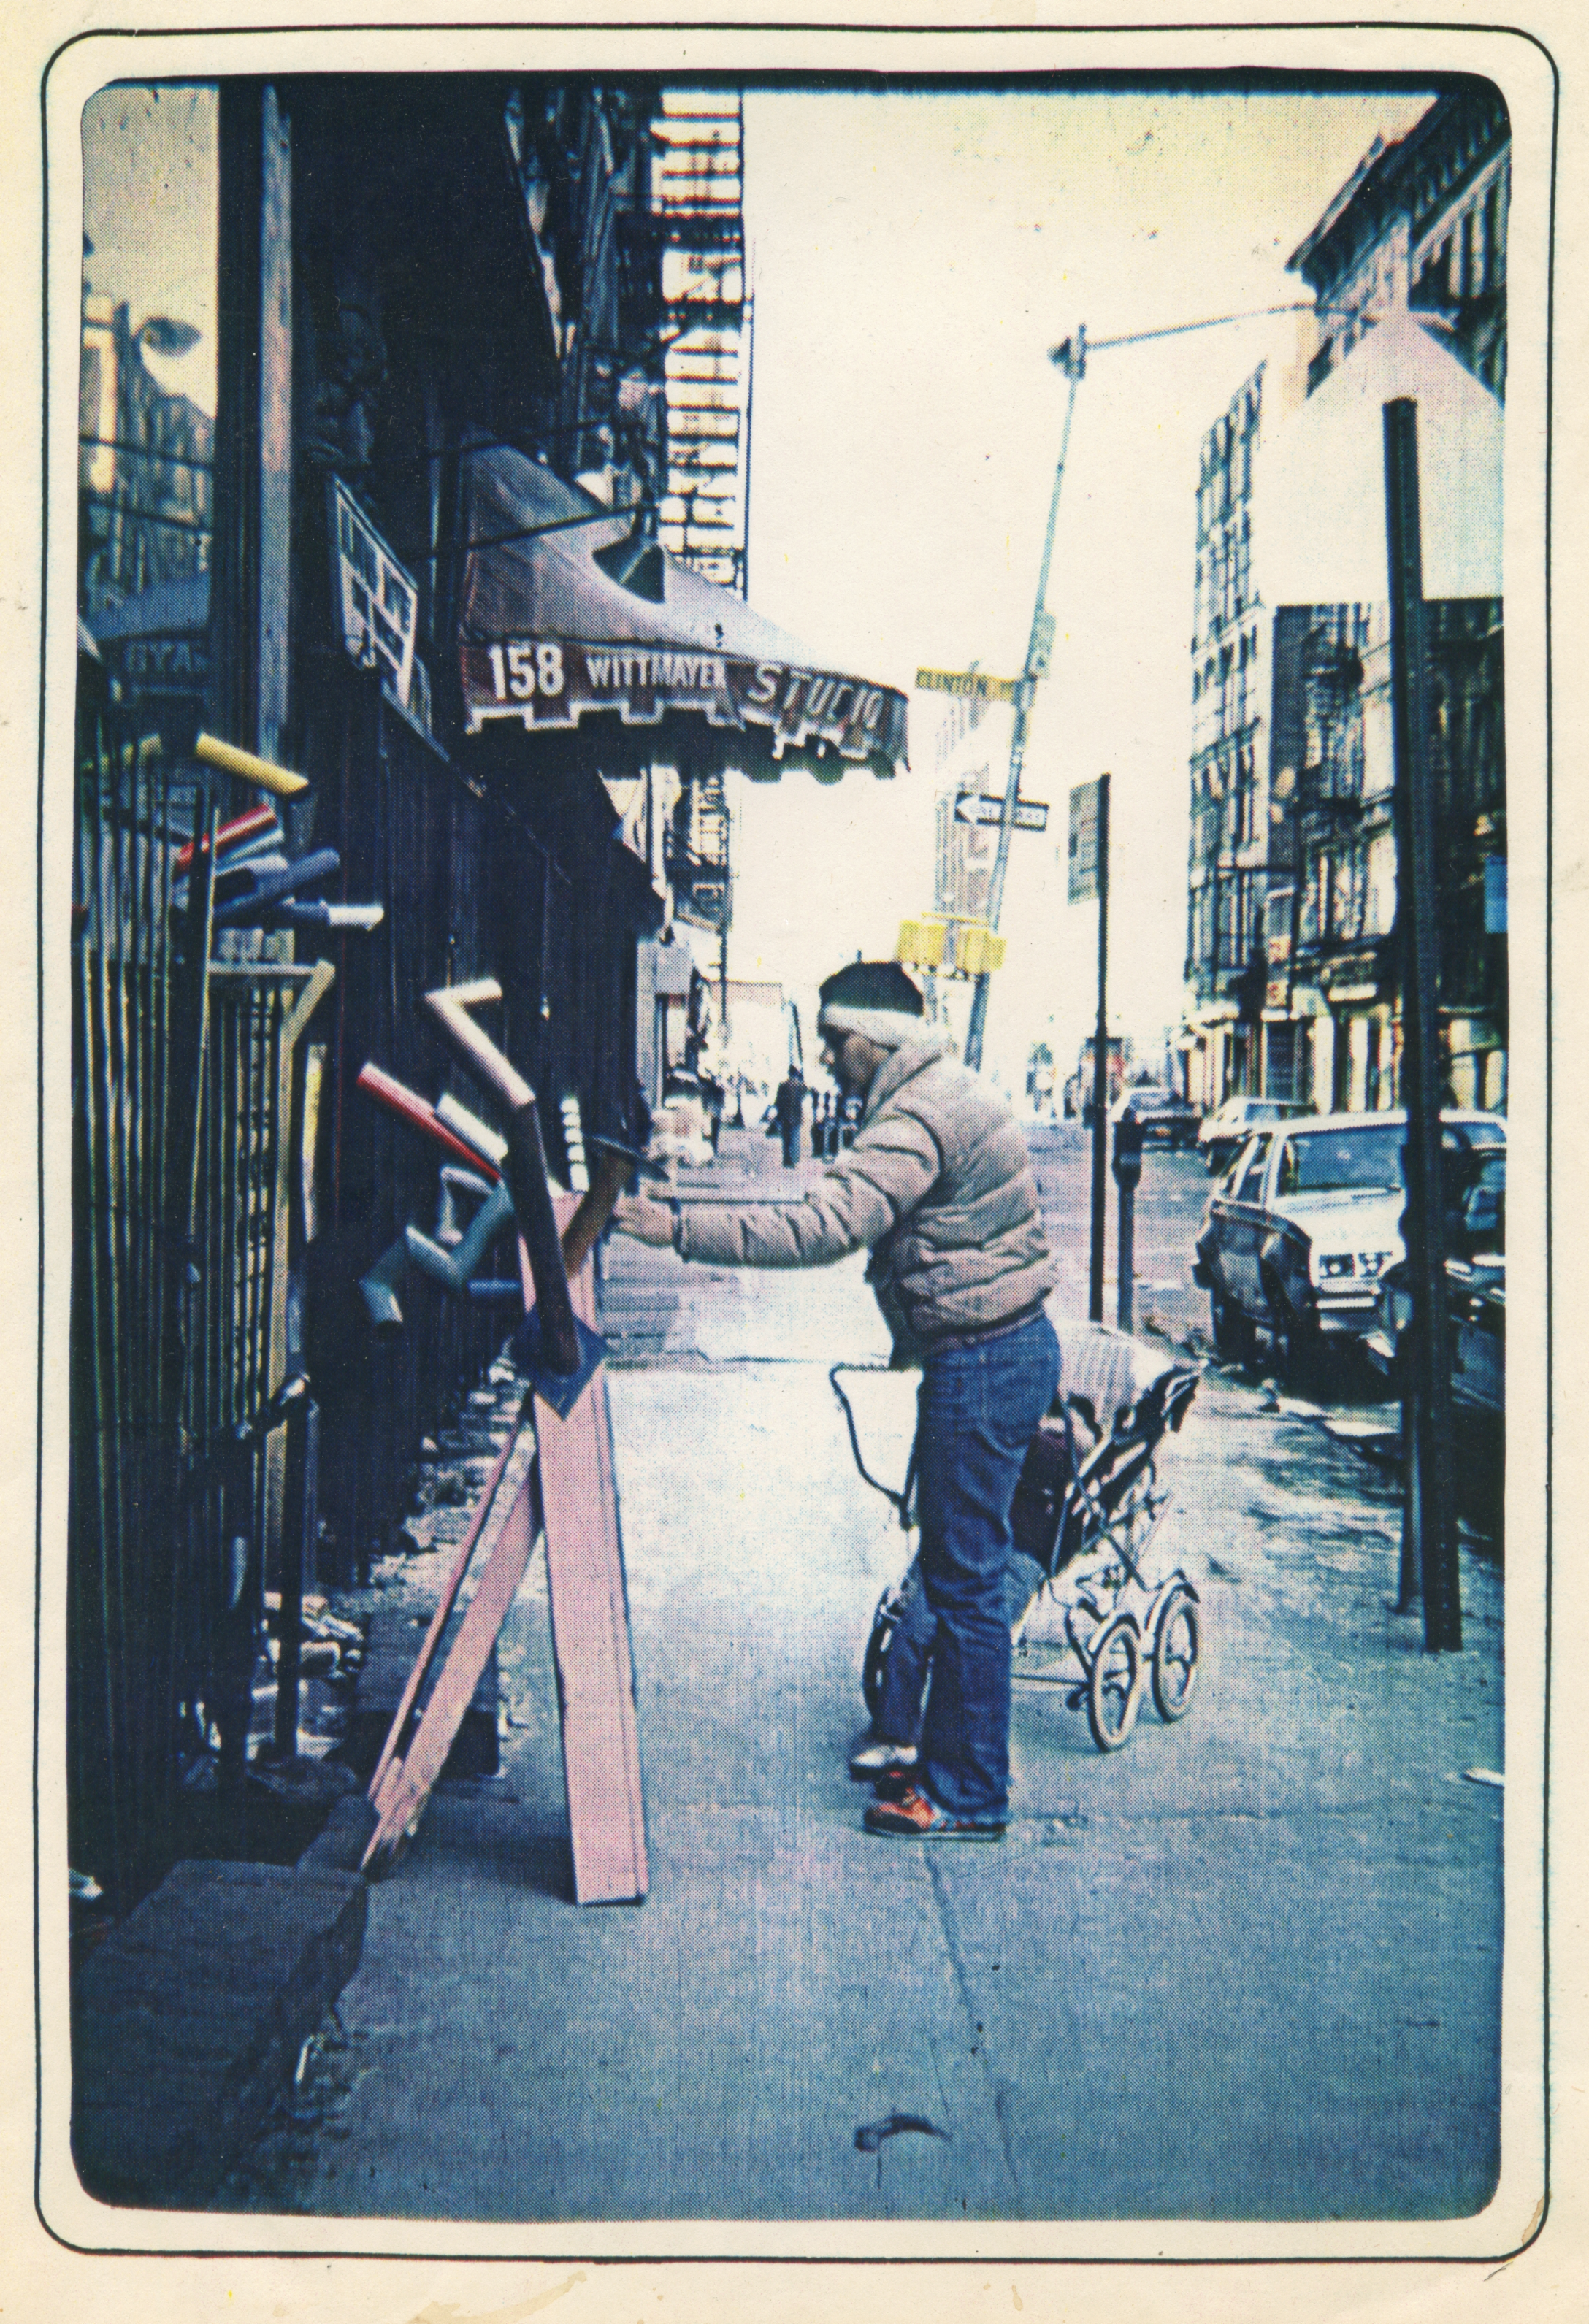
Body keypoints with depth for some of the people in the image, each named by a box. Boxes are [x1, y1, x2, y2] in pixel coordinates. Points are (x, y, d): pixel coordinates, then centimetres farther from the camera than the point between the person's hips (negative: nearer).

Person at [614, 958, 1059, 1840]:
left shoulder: (917, 1121, -19)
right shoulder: (945, 1095, 15)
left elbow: (818, 1228, -29)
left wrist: (678, 1227, -28)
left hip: (982, 1367, -11)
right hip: (999, 1348, 11)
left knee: (966, 1580, -3)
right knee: (955, 1571, 18)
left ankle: (969, 1797, 7)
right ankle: (947, 1757, 29)